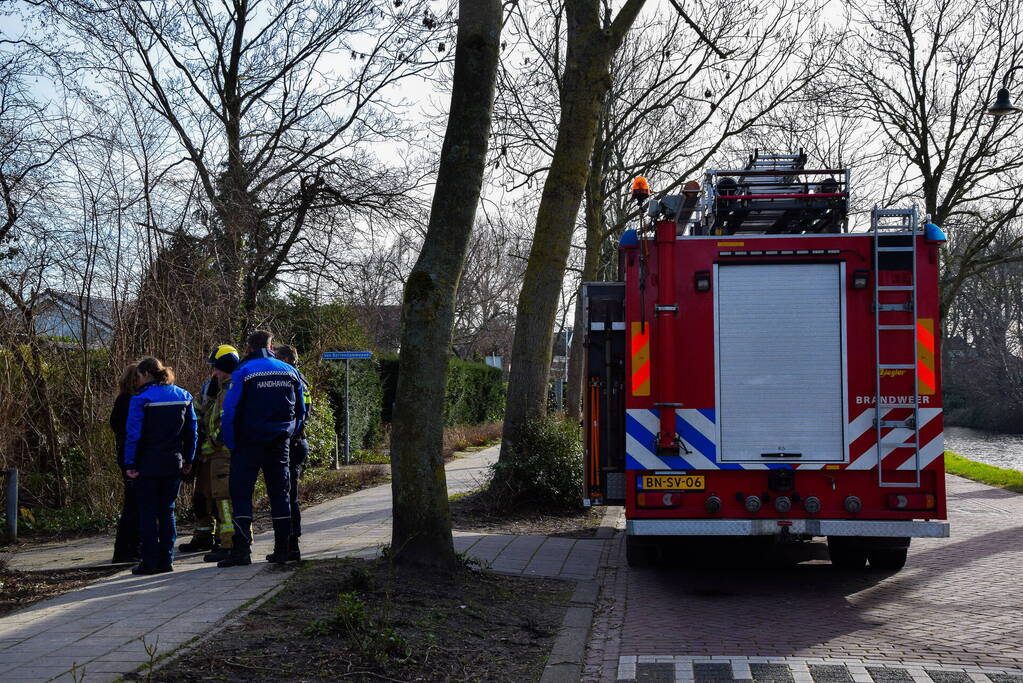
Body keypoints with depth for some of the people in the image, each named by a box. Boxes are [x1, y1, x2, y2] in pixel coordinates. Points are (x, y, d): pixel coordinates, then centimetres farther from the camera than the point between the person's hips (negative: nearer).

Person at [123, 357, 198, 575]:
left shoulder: (141, 399, -10)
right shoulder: (183, 397, 6)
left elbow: (134, 434, -12)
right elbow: (191, 431, 8)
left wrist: (130, 464, -9)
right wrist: (188, 460, 13)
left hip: (148, 465, -4)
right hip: (173, 464, 5)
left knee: (147, 512, 3)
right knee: (167, 511, 12)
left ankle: (150, 561, 2)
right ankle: (166, 560, 11)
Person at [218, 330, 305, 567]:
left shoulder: (243, 372, -7)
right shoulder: (290, 372, 8)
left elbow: (230, 412, -10)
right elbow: (300, 411, 13)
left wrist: (232, 445, -3)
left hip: (250, 442, -4)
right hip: (279, 443, 4)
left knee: (241, 493, 0)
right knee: (279, 492, 11)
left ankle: (242, 549, -8)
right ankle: (282, 549, 12)